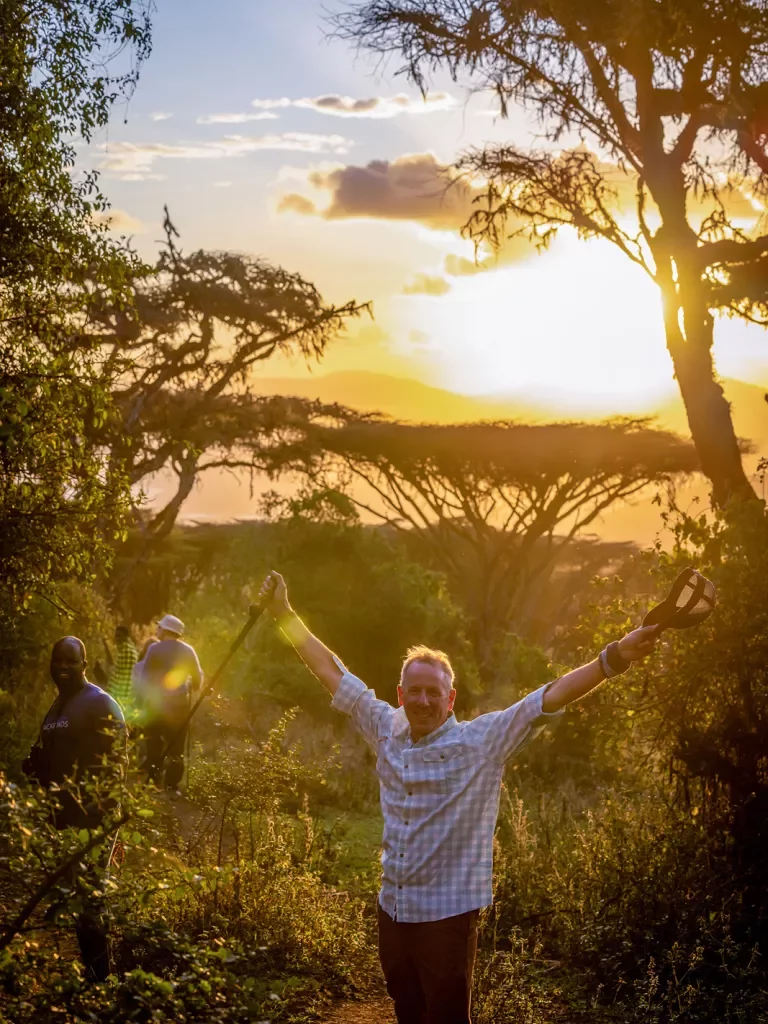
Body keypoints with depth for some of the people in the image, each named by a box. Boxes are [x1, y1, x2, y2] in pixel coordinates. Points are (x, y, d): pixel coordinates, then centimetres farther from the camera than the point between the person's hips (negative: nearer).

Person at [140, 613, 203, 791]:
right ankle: (172, 785, 2)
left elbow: (145, 676, -6)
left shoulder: (154, 648, -6)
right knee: (176, 746, 6)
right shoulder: (188, 650, 2)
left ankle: (153, 784, 7)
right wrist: (190, 689, 23)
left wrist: (145, 699, 2)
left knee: (154, 745, 8)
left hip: (156, 703, -1)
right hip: (179, 703, 1)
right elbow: (198, 677, 4)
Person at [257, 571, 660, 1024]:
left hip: (448, 914, -5)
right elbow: (333, 673, 13)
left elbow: (551, 697, -17)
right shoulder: (388, 730, 5)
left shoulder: (483, 741, -8)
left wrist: (614, 659, -29)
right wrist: (285, 614, 16)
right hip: (393, 910, 5)